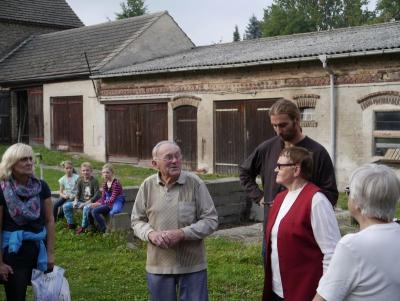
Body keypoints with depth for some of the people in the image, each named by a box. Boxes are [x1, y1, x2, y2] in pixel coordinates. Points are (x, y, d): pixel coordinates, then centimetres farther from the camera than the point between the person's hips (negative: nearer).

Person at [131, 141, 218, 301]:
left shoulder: (195, 183, -8)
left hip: (192, 266, -2)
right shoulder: (147, 185, -1)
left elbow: (211, 220, -7)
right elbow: (137, 220, 8)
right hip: (158, 266, 2)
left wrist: (182, 233, -19)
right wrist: (150, 234, -13)